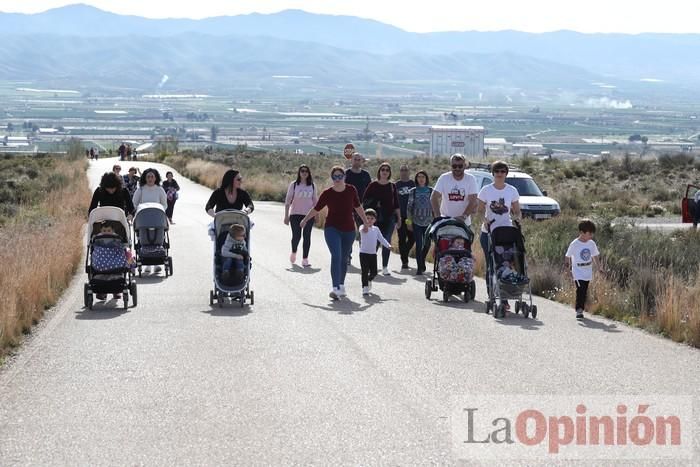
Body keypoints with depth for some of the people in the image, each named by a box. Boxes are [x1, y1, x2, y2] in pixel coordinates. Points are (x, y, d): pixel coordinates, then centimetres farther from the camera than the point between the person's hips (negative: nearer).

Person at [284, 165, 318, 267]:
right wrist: (286, 216, -3)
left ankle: (305, 259, 4)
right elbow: (288, 201, 1)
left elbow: (315, 201, 13)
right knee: (296, 236, -5)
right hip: (295, 214, -2)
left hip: (309, 215, 2)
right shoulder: (293, 185, 0)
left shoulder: (312, 186, 7)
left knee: (307, 237, -2)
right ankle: (293, 253, 24)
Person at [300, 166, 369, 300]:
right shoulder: (327, 193, -8)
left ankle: (341, 286, 31)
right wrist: (305, 220, 16)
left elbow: (358, 207, 12)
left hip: (349, 230, 3)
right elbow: (316, 209, 6)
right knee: (336, 256, -18)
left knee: (344, 259, 13)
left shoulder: (351, 190, -3)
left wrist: (365, 222, 19)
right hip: (332, 229, -3)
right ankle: (335, 288, -24)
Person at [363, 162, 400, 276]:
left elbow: (396, 204, 12)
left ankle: (385, 267, 3)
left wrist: (399, 218, 10)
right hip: (375, 218, -2)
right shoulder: (373, 185, 2)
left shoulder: (392, 186, 9)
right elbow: (364, 201, 5)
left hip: (389, 218, 2)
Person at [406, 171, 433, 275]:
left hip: (428, 222, 1)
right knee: (419, 245, -5)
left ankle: (422, 263, 29)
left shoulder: (431, 191, 3)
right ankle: (420, 267, -3)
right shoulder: (413, 191, 4)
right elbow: (409, 206, 6)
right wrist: (409, 221, 1)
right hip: (416, 222, -1)